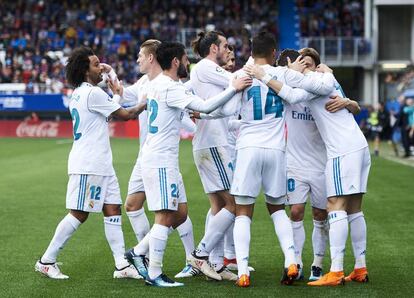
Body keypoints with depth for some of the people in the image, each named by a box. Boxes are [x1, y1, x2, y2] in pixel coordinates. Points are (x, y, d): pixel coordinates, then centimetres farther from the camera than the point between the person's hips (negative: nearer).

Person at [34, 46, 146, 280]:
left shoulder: (79, 94, 15)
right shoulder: (93, 93, -14)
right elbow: (125, 115, -8)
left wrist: (116, 94, 24)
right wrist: (143, 105, 6)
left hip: (100, 164, 10)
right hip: (88, 166, -10)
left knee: (113, 211, 5)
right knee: (79, 215, -6)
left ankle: (122, 265, 3)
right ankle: (47, 261, 1)